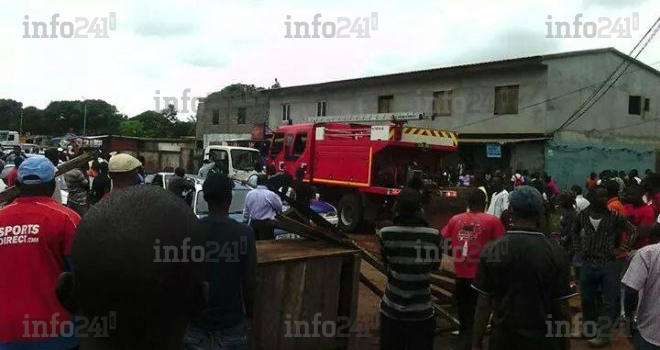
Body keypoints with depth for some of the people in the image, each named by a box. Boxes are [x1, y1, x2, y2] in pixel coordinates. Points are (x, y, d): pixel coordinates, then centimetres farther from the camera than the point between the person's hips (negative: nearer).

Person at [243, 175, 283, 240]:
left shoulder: (249, 194, 5)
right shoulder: (271, 195, -12)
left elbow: (246, 211, 13)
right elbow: (279, 207, 2)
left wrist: (245, 222, 24)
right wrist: (278, 197, 19)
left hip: (253, 223, 5)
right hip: (266, 223, -5)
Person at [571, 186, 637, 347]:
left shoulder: (614, 216, -8)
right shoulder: (583, 215, 0)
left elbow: (633, 232, 0)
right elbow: (575, 232, 19)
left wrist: (620, 250, -6)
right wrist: (577, 248, 9)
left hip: (609, 264, -3)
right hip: (588, 264, 3)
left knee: (610, 302, 4)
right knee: (587, 299, 14)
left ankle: (604, 334, 15)